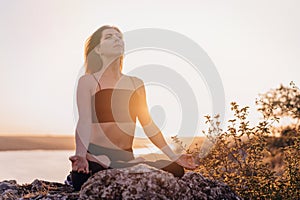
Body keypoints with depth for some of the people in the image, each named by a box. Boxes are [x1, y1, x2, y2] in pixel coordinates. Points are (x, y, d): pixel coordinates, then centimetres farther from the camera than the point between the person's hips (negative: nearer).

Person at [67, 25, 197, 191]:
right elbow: (84, 122, -12)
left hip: (127, 159, 6)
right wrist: (81, 156, -31)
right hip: (96, 158, -5)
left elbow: (148, 125, 14)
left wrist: (174, 156, 9)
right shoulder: (88, 82, 0)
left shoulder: (136, 84, 14)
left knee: (176, 170, -15)